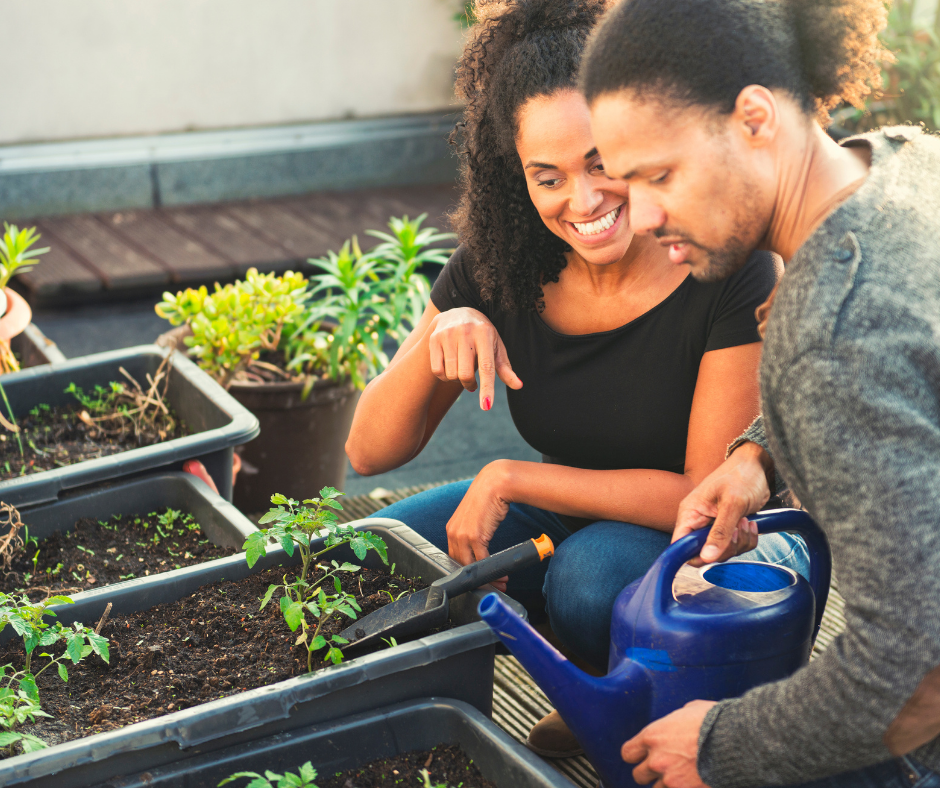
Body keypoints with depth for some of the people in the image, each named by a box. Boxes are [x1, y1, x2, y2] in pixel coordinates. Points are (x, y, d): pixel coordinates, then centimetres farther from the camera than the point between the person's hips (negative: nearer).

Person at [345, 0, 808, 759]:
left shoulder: (729, 271, -26)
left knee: (593, 574, -35)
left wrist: (510, 479, -27)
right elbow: (370, 453, -11)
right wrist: (440, 335, -31)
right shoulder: (498, 266, -14)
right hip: (579, 514, 5)